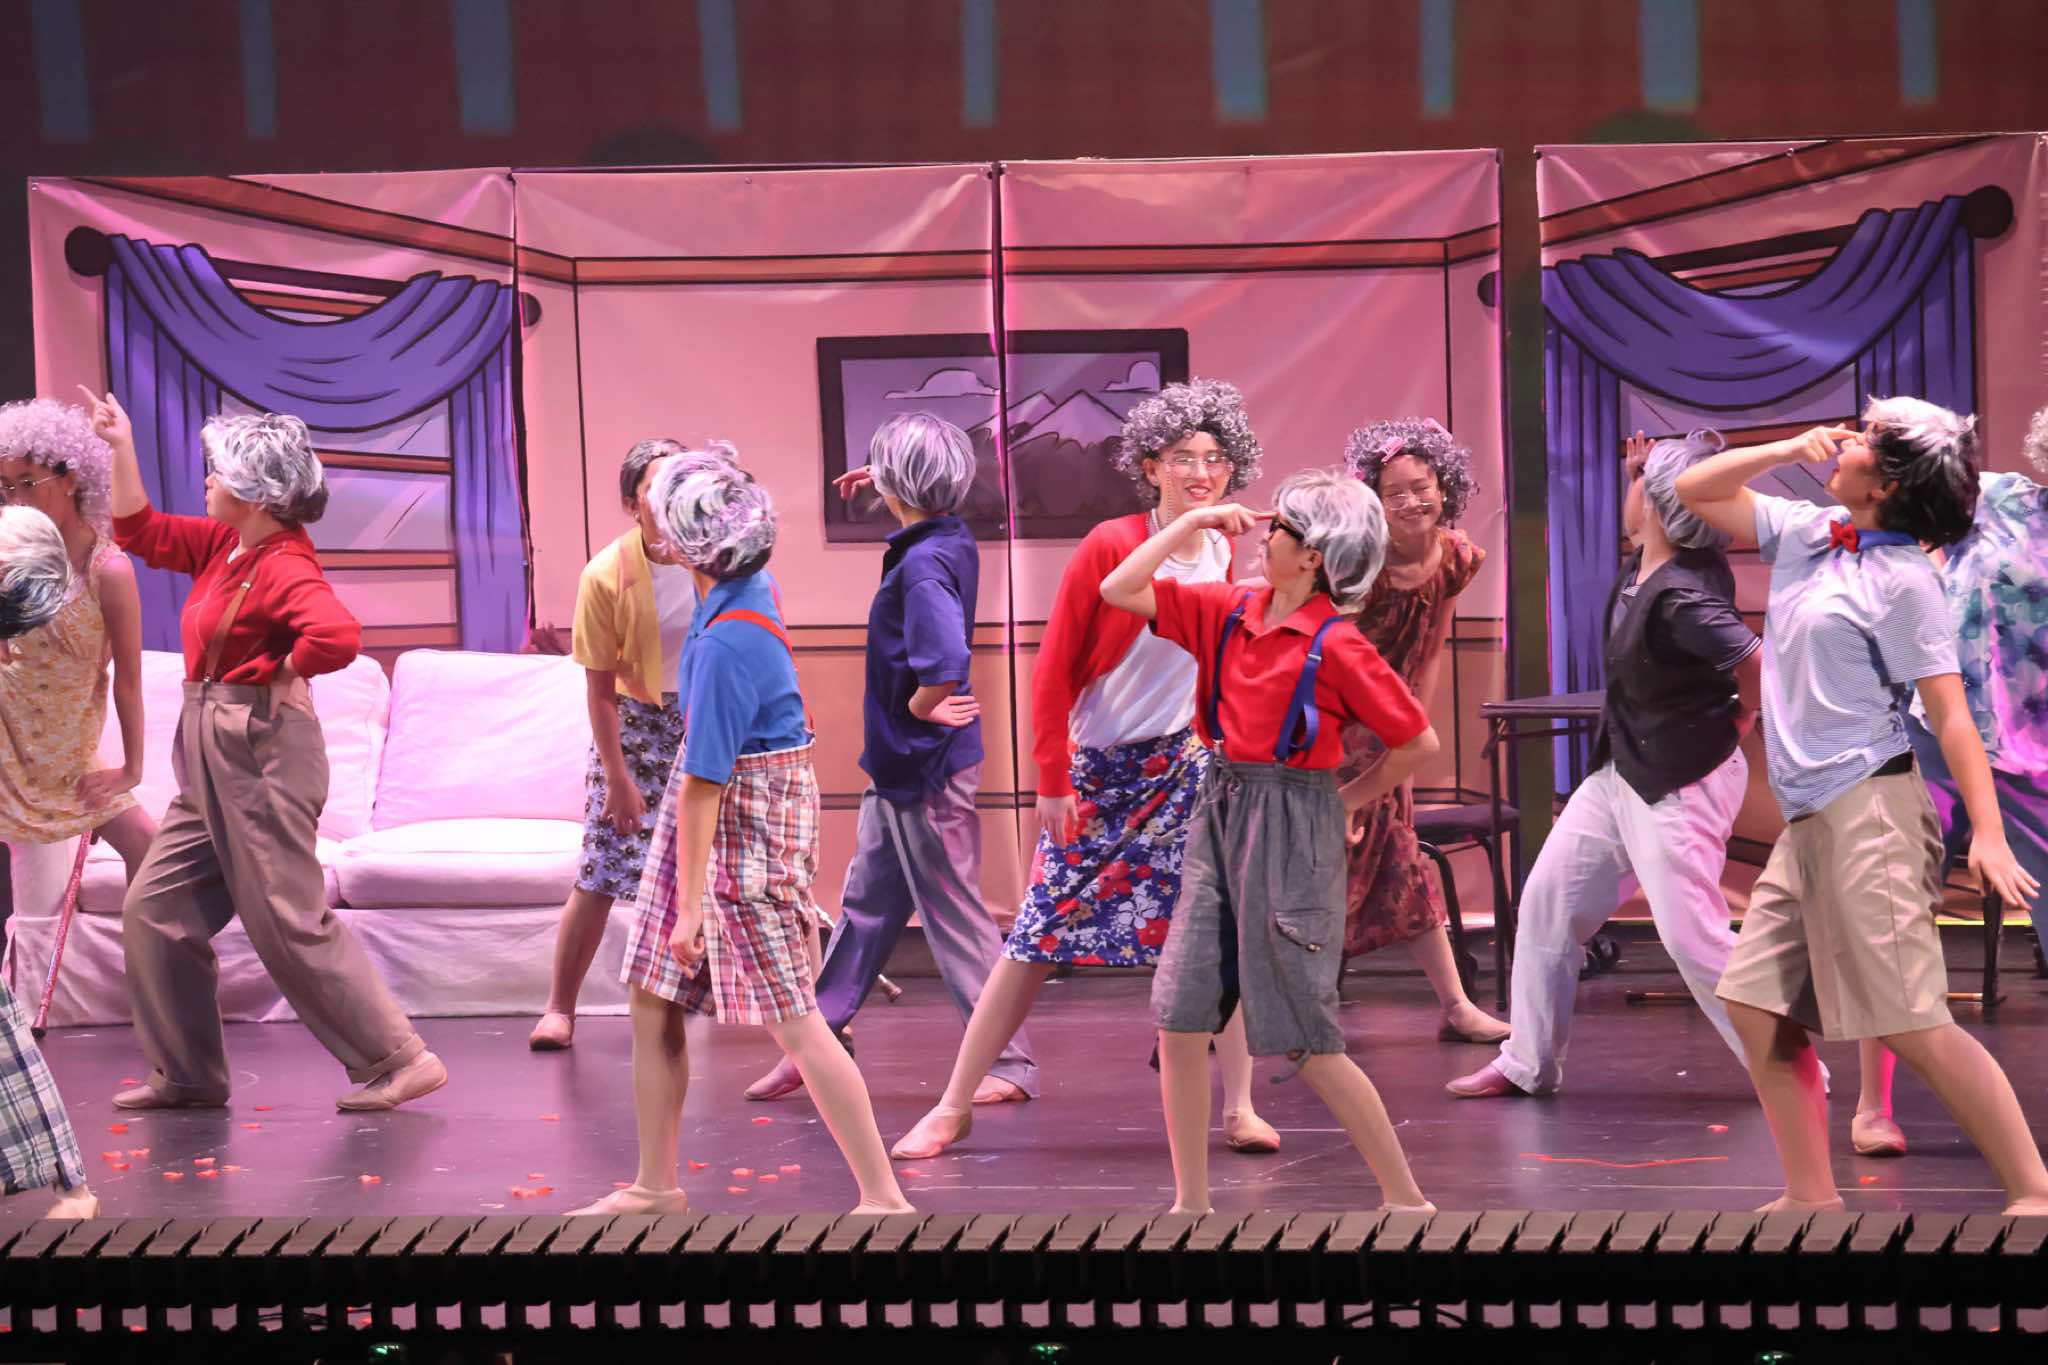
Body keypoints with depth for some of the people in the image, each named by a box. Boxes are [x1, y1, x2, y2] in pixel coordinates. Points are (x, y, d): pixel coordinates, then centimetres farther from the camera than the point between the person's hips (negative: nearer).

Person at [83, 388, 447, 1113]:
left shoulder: (283, 567, -19)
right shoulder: (223, 547, 9)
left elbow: (338, 635, -37)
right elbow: (141, 531, 21)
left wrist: (283, 673, -20)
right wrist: (121, 448, 13)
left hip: (261, 757, -10)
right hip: (213, 760, 10)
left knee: (290, 923, -8)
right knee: (154, 907, 10)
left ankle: (401, 1060, -2)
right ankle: (187, 1074, 17)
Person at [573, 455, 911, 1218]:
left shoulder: (725, 644, -26)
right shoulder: (752, 591, 1)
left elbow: (703, 784, -23)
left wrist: (690, 903, -20)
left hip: (743, 826, -10)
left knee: (793, 1023, -6)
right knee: (652, 1003, 12)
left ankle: (883, 1198, -2)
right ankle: (655, 1188, 22)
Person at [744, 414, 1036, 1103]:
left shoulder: (922, 567, -24)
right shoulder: (953, 538, 3)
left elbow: (946, 667, -37)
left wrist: (918, 708, -18)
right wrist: (888, 486, 25)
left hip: (926, 774, -10)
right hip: (896, 769, 10)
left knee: (954, 918, -1)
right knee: (866, 908, 15)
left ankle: (1012, 1063, 7)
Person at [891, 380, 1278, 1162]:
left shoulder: (1221, 553, -1)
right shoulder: (1110, 546, -16)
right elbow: (1054, 671, -12)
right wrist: (1052, 782, -12)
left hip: (1185, 763, 4)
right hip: (1096, 771, -4)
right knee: (1038, 939, -1)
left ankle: (1241, 1109, 2)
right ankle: (954, 1107, 8)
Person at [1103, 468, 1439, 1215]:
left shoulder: (1337, 647, -13)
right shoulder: (1231, 612, 5)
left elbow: (1419, 742, -9)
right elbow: (1120, 591, 8)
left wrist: (1347, 799, -2)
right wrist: (1193, 522, 4)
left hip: (1290, 831, -6)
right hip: (1219, 818, 6)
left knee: (1306, 1040, -3)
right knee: (1180, 1019, 2)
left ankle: (1406, 1198, 9)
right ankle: (1191, 1203, 12)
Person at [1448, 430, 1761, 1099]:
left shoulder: (1683, 597, -27)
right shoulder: (1642, 564, -1)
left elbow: (1754, 660, -31)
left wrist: (1740, 720, -12)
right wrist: (1642, 474, 3)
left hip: (1678, 785, -10)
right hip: (1621, 771, 10)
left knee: (1692, 938, -9)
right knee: (1549, 900, 10)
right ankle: (1527, 1064, 19)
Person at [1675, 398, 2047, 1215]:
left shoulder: (1901, 580, -9)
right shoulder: (1805, 536, 12)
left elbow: (1950, 713, -12)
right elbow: (1696, 492, 22)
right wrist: (1788, 450, 6)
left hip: (1867, 811, -9)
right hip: (1806, 823, 9)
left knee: (1910, 1022, -13)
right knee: (1757, 1005, 5)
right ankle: (1811, 1196, 11)